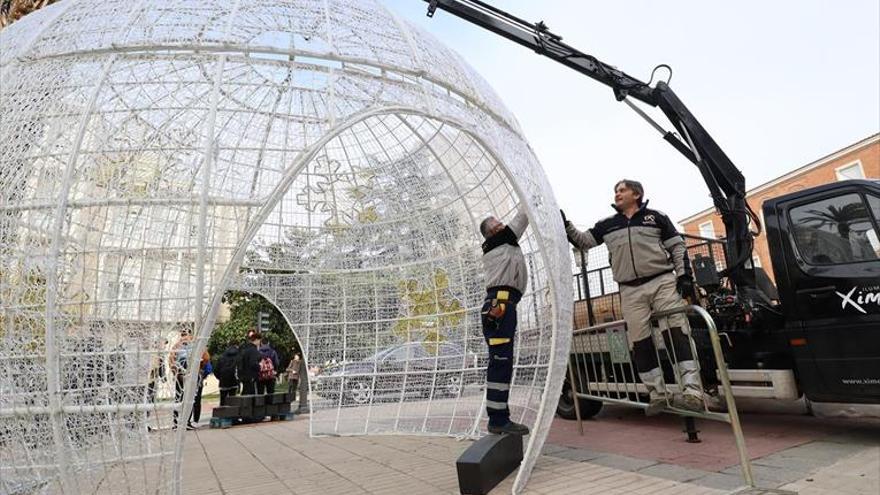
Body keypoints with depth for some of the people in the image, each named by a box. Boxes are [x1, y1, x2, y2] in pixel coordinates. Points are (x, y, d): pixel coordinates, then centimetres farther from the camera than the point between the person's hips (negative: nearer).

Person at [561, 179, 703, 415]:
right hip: (630, 291, 3)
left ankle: (692, 388, -8)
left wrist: (684, 275, -3)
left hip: (662, 281, -2)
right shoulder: (607, 225, 15)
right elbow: (582, 241, 12)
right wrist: (565, 225, -3)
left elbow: (678, 247, 7)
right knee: (640, 343, 1)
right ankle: (657, 393, 10)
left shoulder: (656, 217, 8)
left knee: (677, 333, -10)